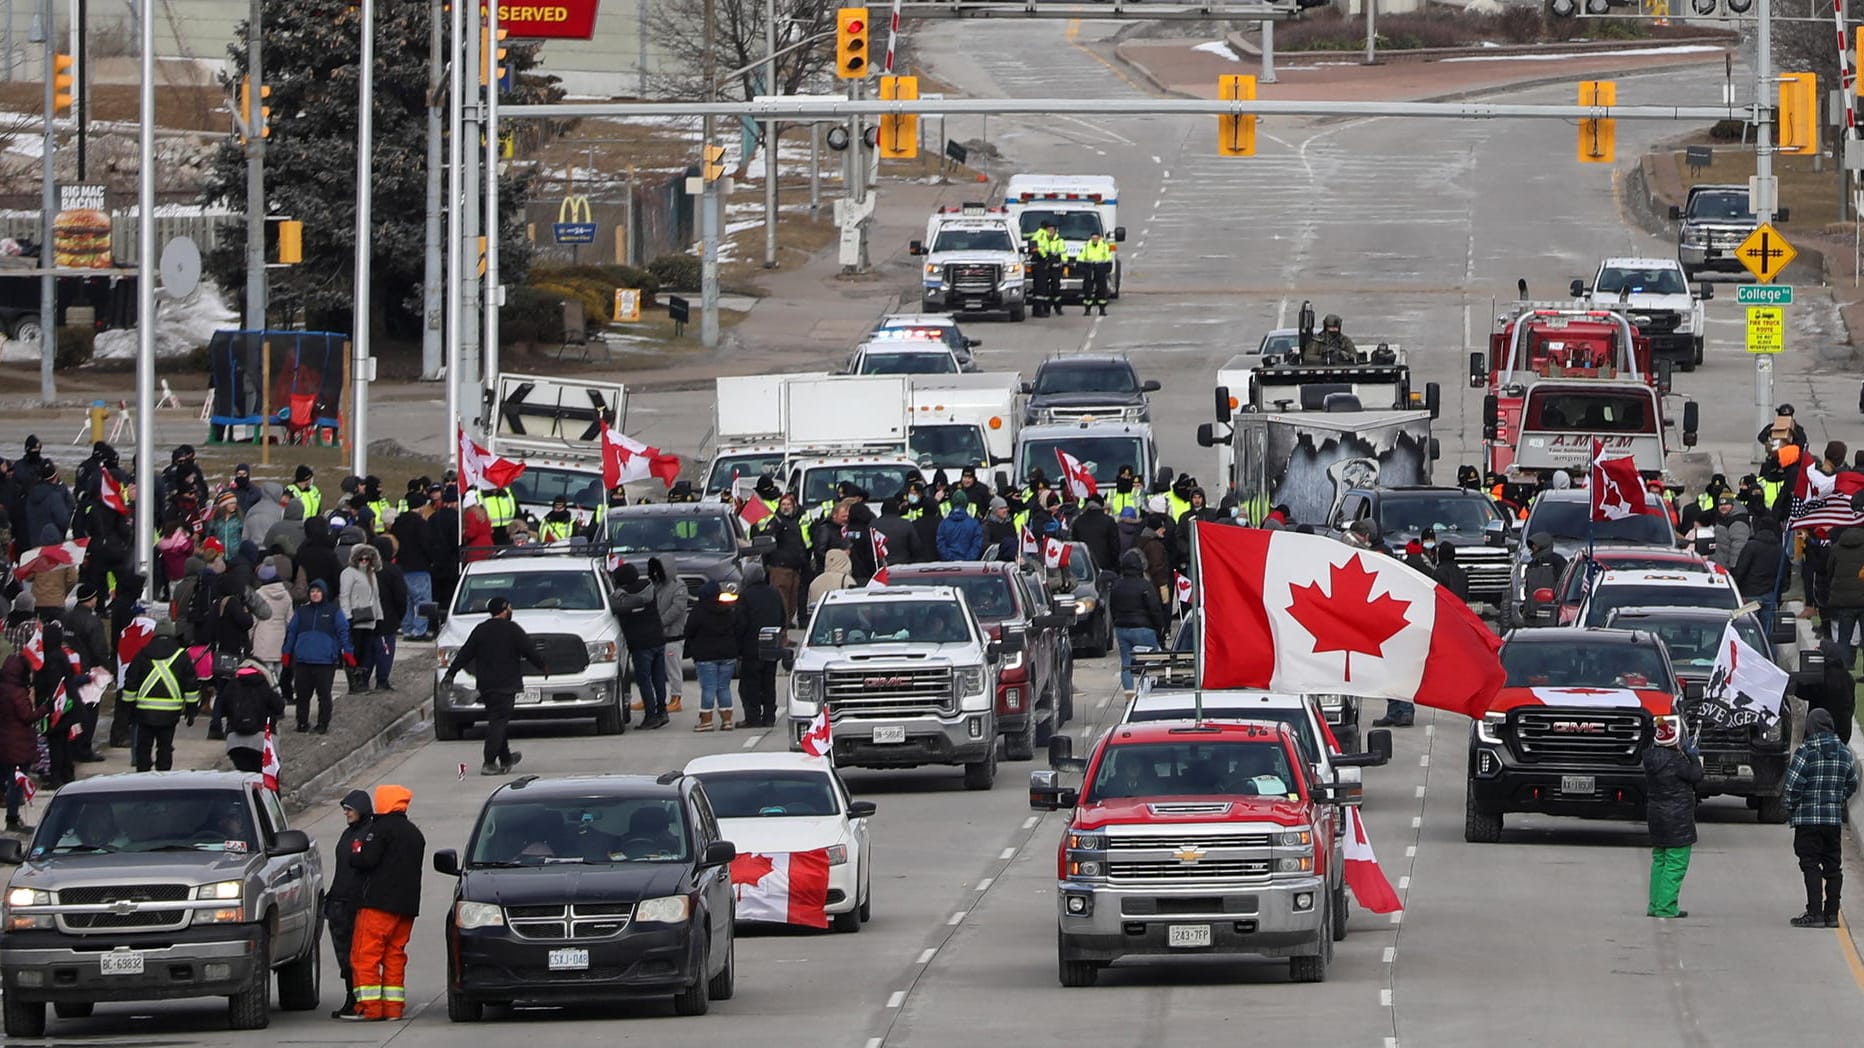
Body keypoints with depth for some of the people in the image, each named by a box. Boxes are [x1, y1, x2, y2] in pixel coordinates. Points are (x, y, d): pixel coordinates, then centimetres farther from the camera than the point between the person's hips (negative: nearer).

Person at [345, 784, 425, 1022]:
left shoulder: (381, 828, -8)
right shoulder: (415, 833, 19)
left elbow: (367, 859, -17)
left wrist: (354, 854, 4)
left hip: (379, 903, -8)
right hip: (407, 904, 8)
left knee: (365, 955, -6)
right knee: (395, 955, 11)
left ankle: (369, 1007, -12)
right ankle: (393, 1007, 6)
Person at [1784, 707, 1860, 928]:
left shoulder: (1805, 752, -11)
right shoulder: (1844, 753, 6)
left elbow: (1794, 786, -14)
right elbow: (1851, 785, 14)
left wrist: (1790, 808, 2)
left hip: (1808, 818, -5)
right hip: (1834, 818, 5)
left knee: (1811, 866, -3)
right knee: (1833, 866, 10)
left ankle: (1815, 913, -8)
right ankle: (1831, 913, 12)